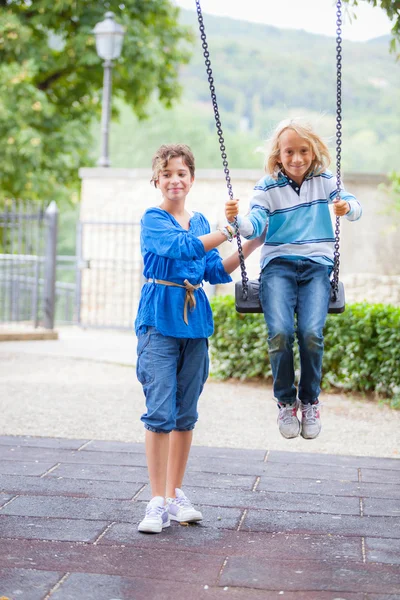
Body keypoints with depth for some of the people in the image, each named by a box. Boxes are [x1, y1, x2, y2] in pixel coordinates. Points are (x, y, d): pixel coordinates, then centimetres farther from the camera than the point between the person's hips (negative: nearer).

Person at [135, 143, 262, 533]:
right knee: (160, 410, -10)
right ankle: (157, 501, -5)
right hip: (160, 320, -5)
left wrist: (252, 245, 6)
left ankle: (175, 495, 19)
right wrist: (230, 230, -21)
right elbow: (184, 247, -19)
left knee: (186, 413, 9)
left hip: (195, 320, 6)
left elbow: (216, 272, 13)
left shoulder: (200, 222, 15)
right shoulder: (152, 219, -3)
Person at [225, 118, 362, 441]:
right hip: (278, 265, 0)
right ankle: (286, 402, 1)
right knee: (280, 332, -23)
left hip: (316, 265, 1)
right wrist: (237, 219, -27)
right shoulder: (267, 187, 5)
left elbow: (355, 206, -2)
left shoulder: (325, 181, 8)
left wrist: (348, 207, -26)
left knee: (311, 332, -22)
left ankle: (310, 401, 3)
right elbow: (255, 226, -5)